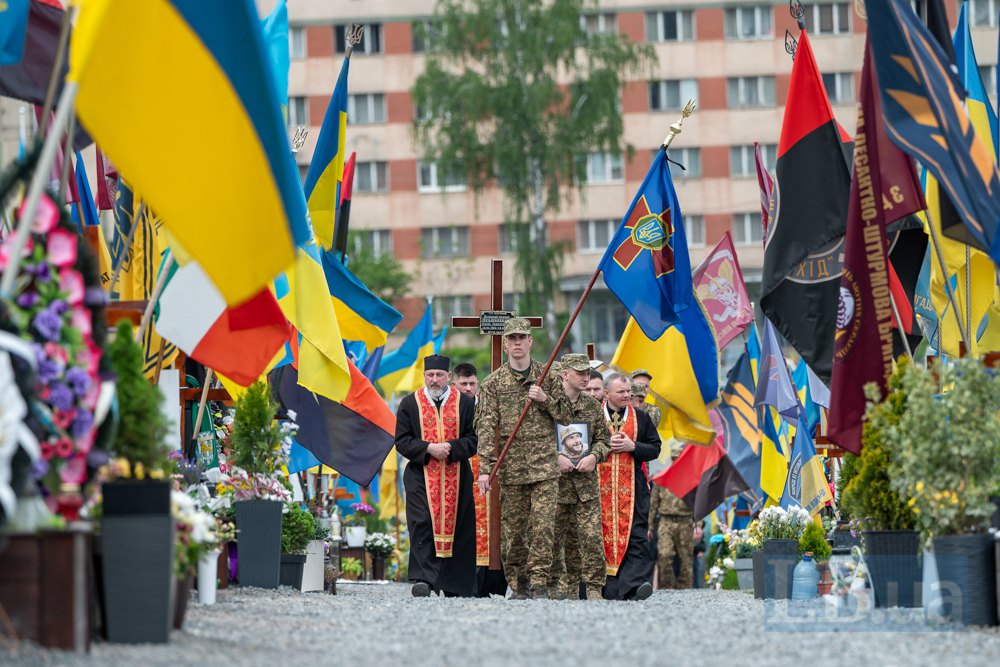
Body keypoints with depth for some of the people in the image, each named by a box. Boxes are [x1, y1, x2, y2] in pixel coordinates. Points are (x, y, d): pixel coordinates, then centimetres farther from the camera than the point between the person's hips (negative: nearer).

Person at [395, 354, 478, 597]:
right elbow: (402, 441, 2)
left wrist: (451, 447, -15)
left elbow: (473, 439, 3)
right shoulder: (410, 404, 6)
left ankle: (454, 585, 10)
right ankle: (423, 579, -20)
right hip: (421, 475, -1)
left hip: (456, 478, 1)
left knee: (455, 527, 2)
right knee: (422, 524, -14)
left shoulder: (465, 404, 6)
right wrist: (428, 448, -14)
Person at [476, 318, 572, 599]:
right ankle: (519, 584, 11)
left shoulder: (548, 377, 9)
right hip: (510, 466, 0)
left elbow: (567, 416, 11)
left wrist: (545, 399, -8)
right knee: (512, 529, 2)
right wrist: (485, 468, -10)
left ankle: (538, 581, -8)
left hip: (544, 463, 0)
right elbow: (486, 427, -1)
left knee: (543, 524, -11)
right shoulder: (493, 383, 5)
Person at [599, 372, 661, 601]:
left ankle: (635, 584, -21)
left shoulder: (641, 417, 12)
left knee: (635, 535, -12)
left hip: (633, 486, 1)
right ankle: (611, 589, 2)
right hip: (602, 485, -1)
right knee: (605, 534, -2)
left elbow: (655, 448, 11)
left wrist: (633, 446, -6)